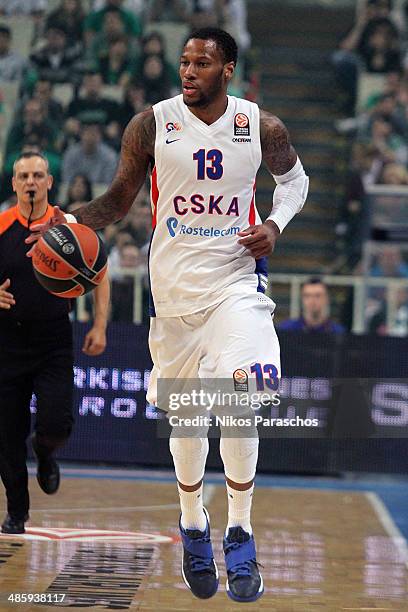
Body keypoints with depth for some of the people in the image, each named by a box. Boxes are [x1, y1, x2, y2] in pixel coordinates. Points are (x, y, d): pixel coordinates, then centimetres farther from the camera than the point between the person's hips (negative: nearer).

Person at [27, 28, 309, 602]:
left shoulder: (262, 128, -3)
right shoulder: (151, 125, -5)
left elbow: (294, 176, 17)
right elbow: (119, 199, 4)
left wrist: (276, 224, -2)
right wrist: (68, 222, -14)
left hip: (236, 280, -1)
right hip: (174, 285, 1)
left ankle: (240, 533, -8)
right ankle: (193, 526, 32)